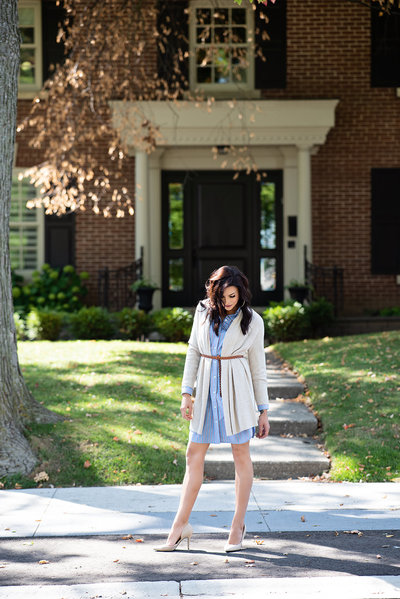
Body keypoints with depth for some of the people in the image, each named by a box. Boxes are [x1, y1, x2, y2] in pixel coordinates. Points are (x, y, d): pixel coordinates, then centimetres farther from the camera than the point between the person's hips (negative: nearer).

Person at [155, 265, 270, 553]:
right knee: (194, 455, 4)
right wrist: (187, 392, 2)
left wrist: (263, 411, 3)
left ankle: (238, 525, 13)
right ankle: (181, 525, 11)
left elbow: (258, 367, 3)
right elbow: (193, 352, 10)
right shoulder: (203, 311, 7)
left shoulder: (253, 321, 0)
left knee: (241, 454, 3)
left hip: (237, 390, -3)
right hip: (207, 390, 3)